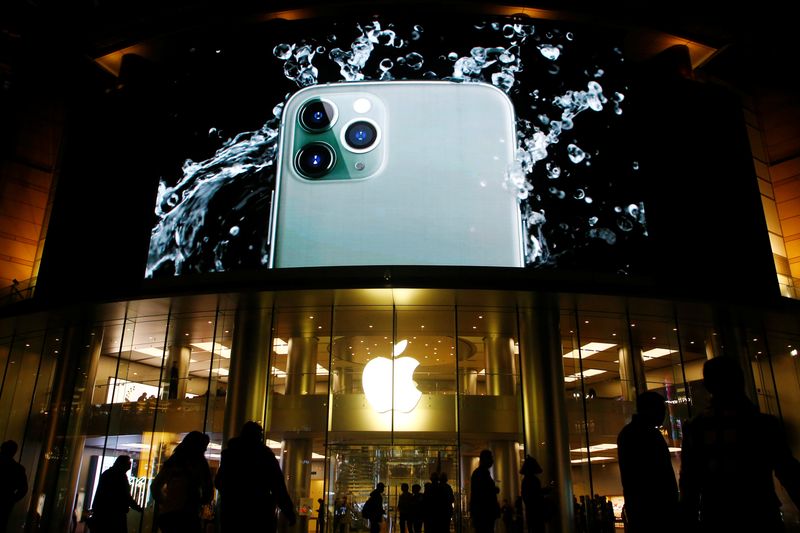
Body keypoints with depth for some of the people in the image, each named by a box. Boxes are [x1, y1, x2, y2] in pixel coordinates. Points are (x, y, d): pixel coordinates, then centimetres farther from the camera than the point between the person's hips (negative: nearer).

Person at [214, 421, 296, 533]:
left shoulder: (229, 453, 10)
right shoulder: (265, 454, -2)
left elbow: (218, 483, 21)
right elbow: (278, 487, -9)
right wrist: (290, 513, -6)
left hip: (231, 512, 4)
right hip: (260, 514, -4)